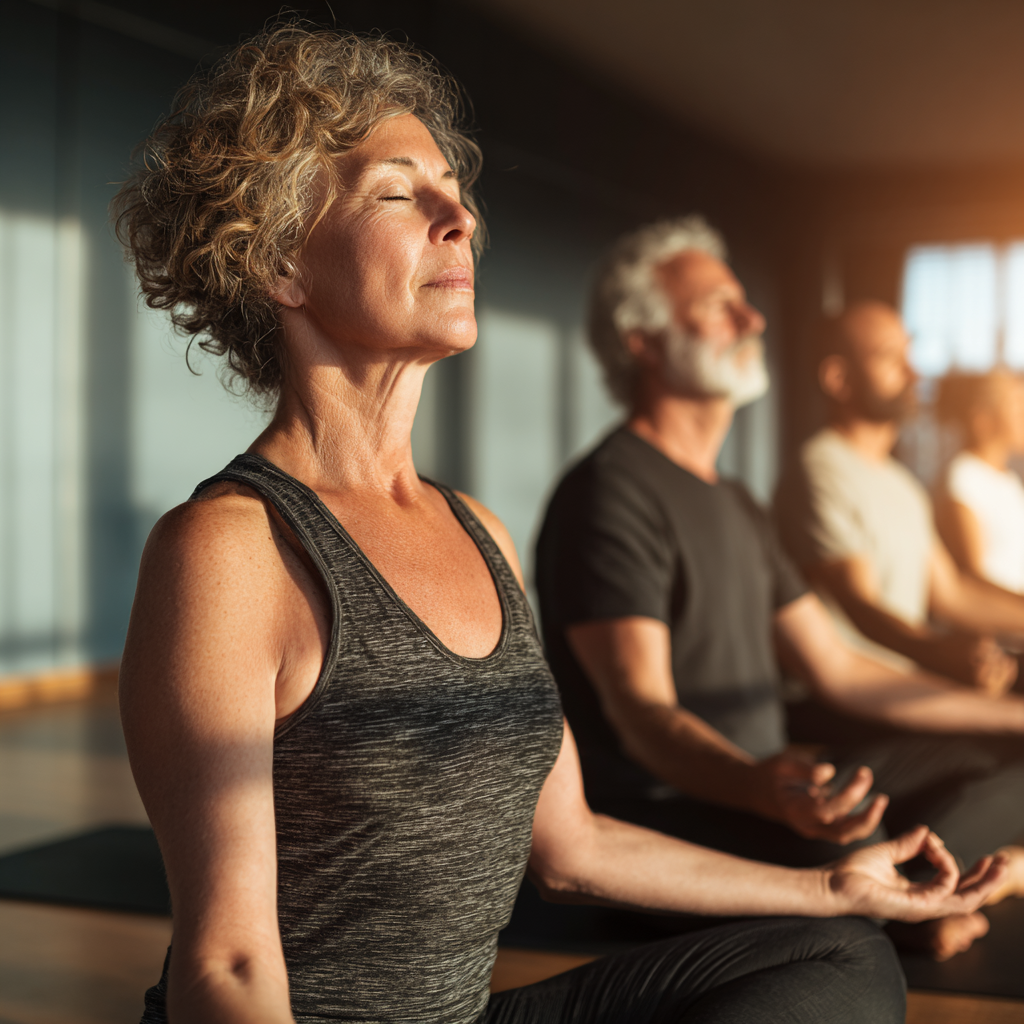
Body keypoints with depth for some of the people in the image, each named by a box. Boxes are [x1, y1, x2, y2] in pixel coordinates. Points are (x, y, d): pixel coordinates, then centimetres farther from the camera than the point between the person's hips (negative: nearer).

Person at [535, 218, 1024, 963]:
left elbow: (839, 670, 21)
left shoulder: (736, 507, 18)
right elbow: (642, 714, -24)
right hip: (660, 810, -9)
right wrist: (766, 789, -44)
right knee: (853, 854, -33)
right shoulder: (609, 495, -13)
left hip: (762, 779, 9)